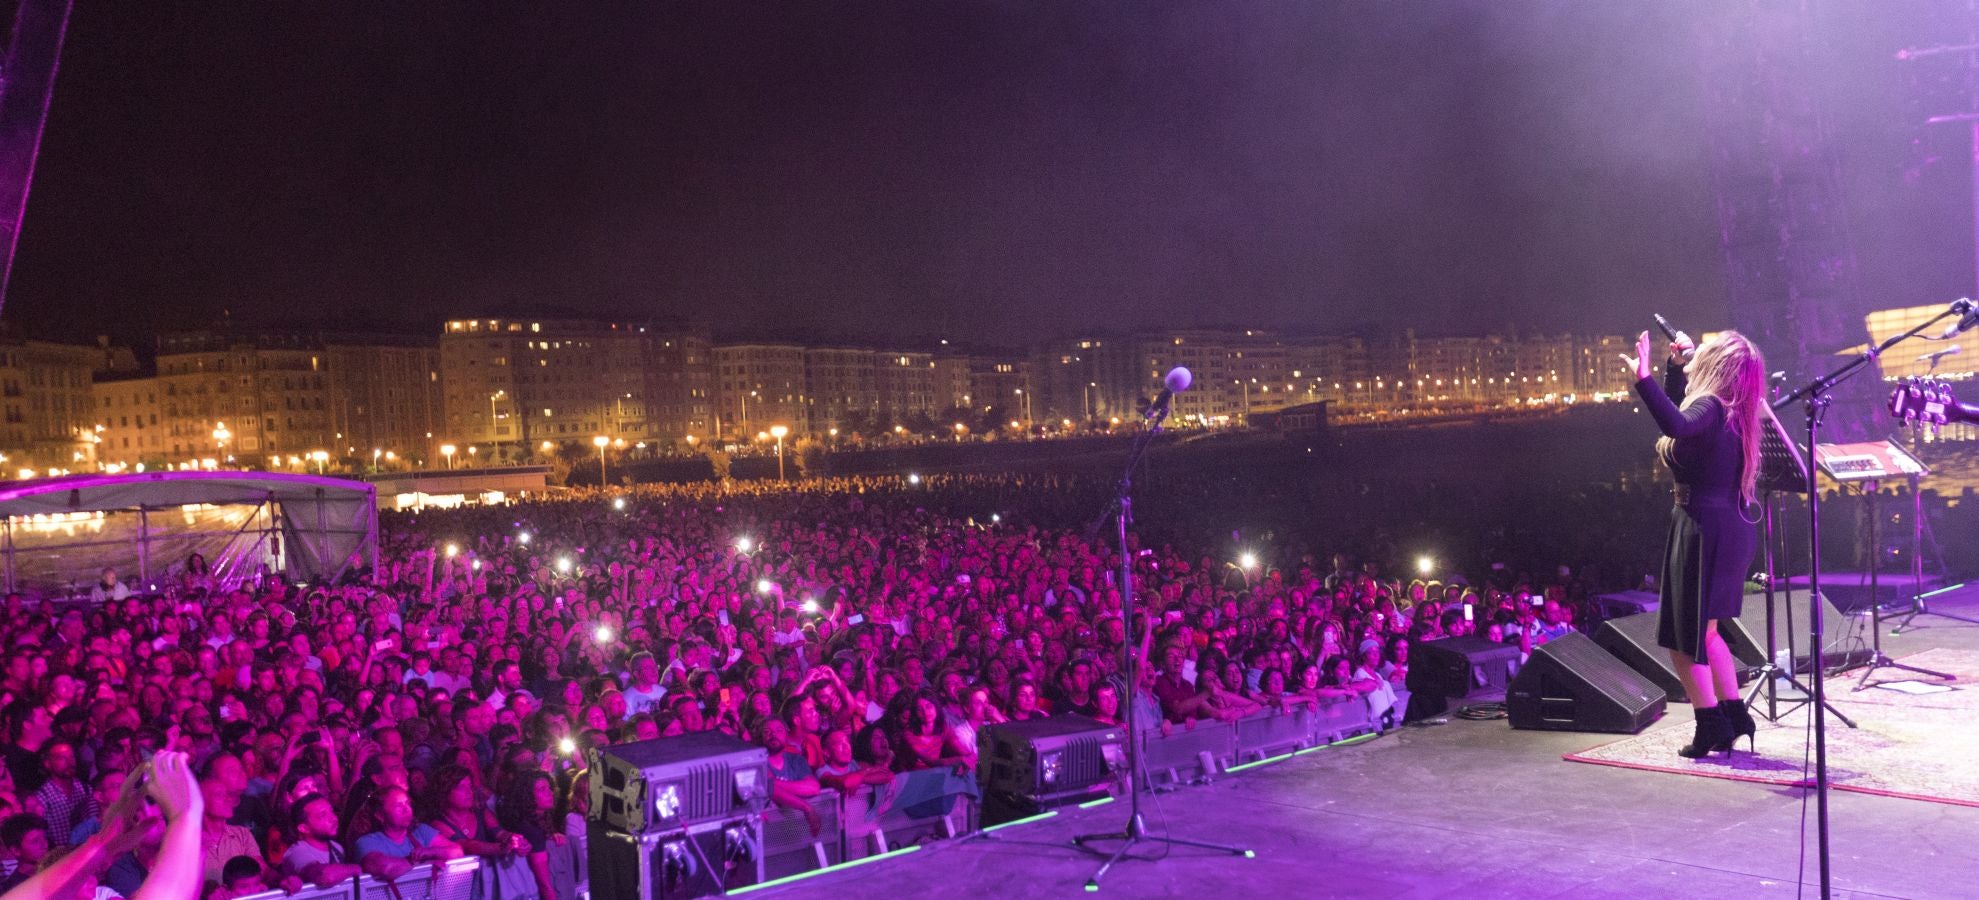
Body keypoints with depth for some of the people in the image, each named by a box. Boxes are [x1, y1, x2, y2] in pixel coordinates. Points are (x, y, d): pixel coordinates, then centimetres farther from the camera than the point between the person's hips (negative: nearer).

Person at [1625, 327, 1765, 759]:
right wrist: (1675, 365, 21)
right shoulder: (1732, 411, 10)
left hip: (1704, 528, -9)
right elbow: (1679, 413, 30)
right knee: (1703, 630, 22)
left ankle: (1712, 728, 7)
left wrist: (1644, 378, -44)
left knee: (1683, 637, 2)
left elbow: (1676, 425, -42)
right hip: (1732, 526, 9)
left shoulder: (1710, 407, -18)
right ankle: (1734, 715, 26)